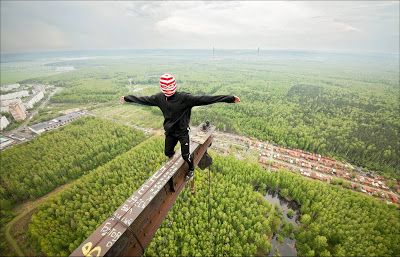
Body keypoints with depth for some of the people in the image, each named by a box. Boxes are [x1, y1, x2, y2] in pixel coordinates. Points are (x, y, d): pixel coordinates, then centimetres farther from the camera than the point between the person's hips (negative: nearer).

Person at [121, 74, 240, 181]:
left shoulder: (184, 97, -22)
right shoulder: (159, 98, -6)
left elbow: (203, 99, -29)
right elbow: (144, 100, 10)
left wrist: (230, 98, -34)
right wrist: (127, 98, 21)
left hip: (183, 132, -5)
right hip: (169, 132, 5)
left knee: (185, 155, 4)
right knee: (168, 152, 20)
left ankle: (191, 169, 39)